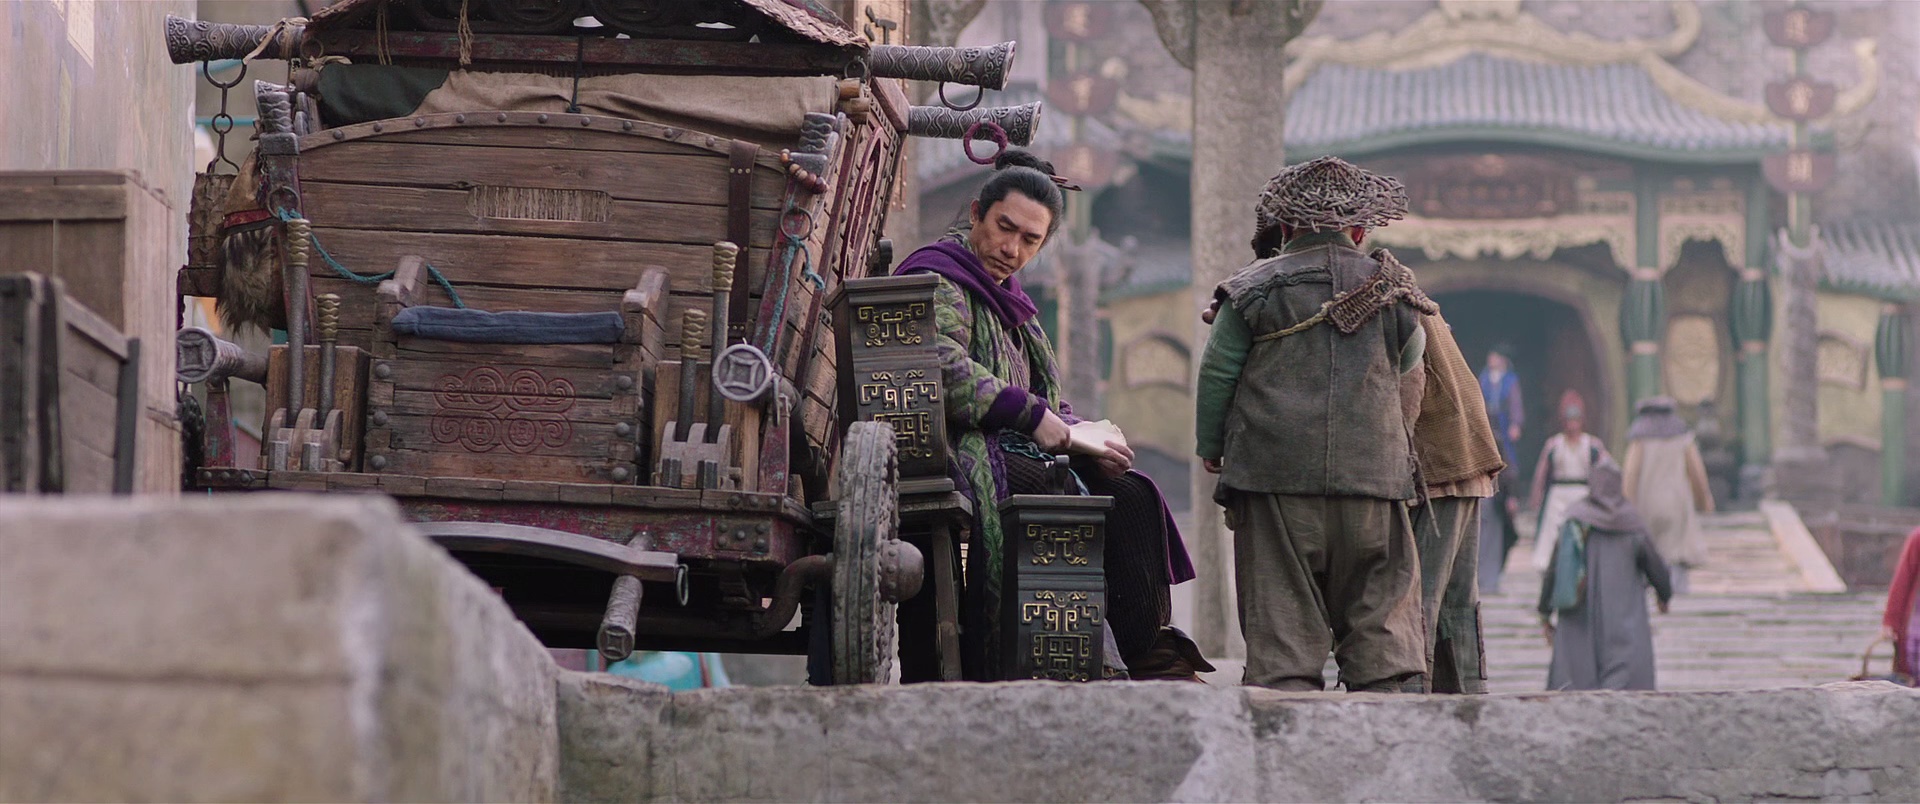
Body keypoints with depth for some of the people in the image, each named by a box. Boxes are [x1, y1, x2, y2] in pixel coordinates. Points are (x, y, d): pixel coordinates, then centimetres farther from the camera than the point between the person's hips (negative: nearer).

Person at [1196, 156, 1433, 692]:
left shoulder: (1255, 290, 2)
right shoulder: (1393, 290, 8)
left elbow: (1217, 373, 2)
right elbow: (1409, 376, 16)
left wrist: (1211, 447, 16)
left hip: (1276, 469, -1)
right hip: (1372, 470, 1)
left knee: (1282, 612, 0)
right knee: (1380, 611, 5)